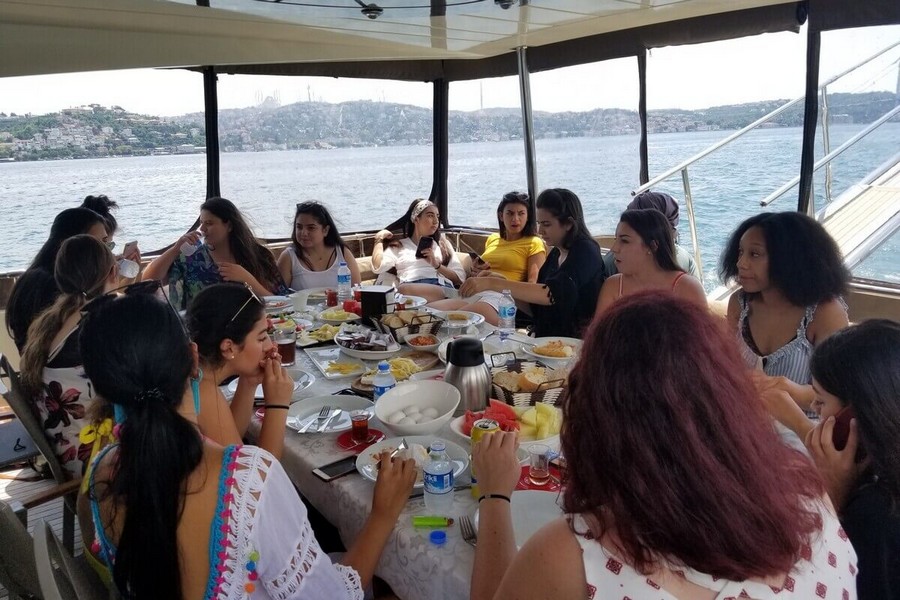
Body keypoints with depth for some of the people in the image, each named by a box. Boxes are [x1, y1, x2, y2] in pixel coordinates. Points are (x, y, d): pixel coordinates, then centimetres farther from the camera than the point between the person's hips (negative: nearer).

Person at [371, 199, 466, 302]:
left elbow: (460, 278, 17)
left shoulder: (443, 244, 28)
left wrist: (437, 265, 2)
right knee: (404, 290, -40)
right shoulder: (398, 246, 26)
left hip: (443, 288, -1)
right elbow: (377, 267, 6)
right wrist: (379, 238, 18)